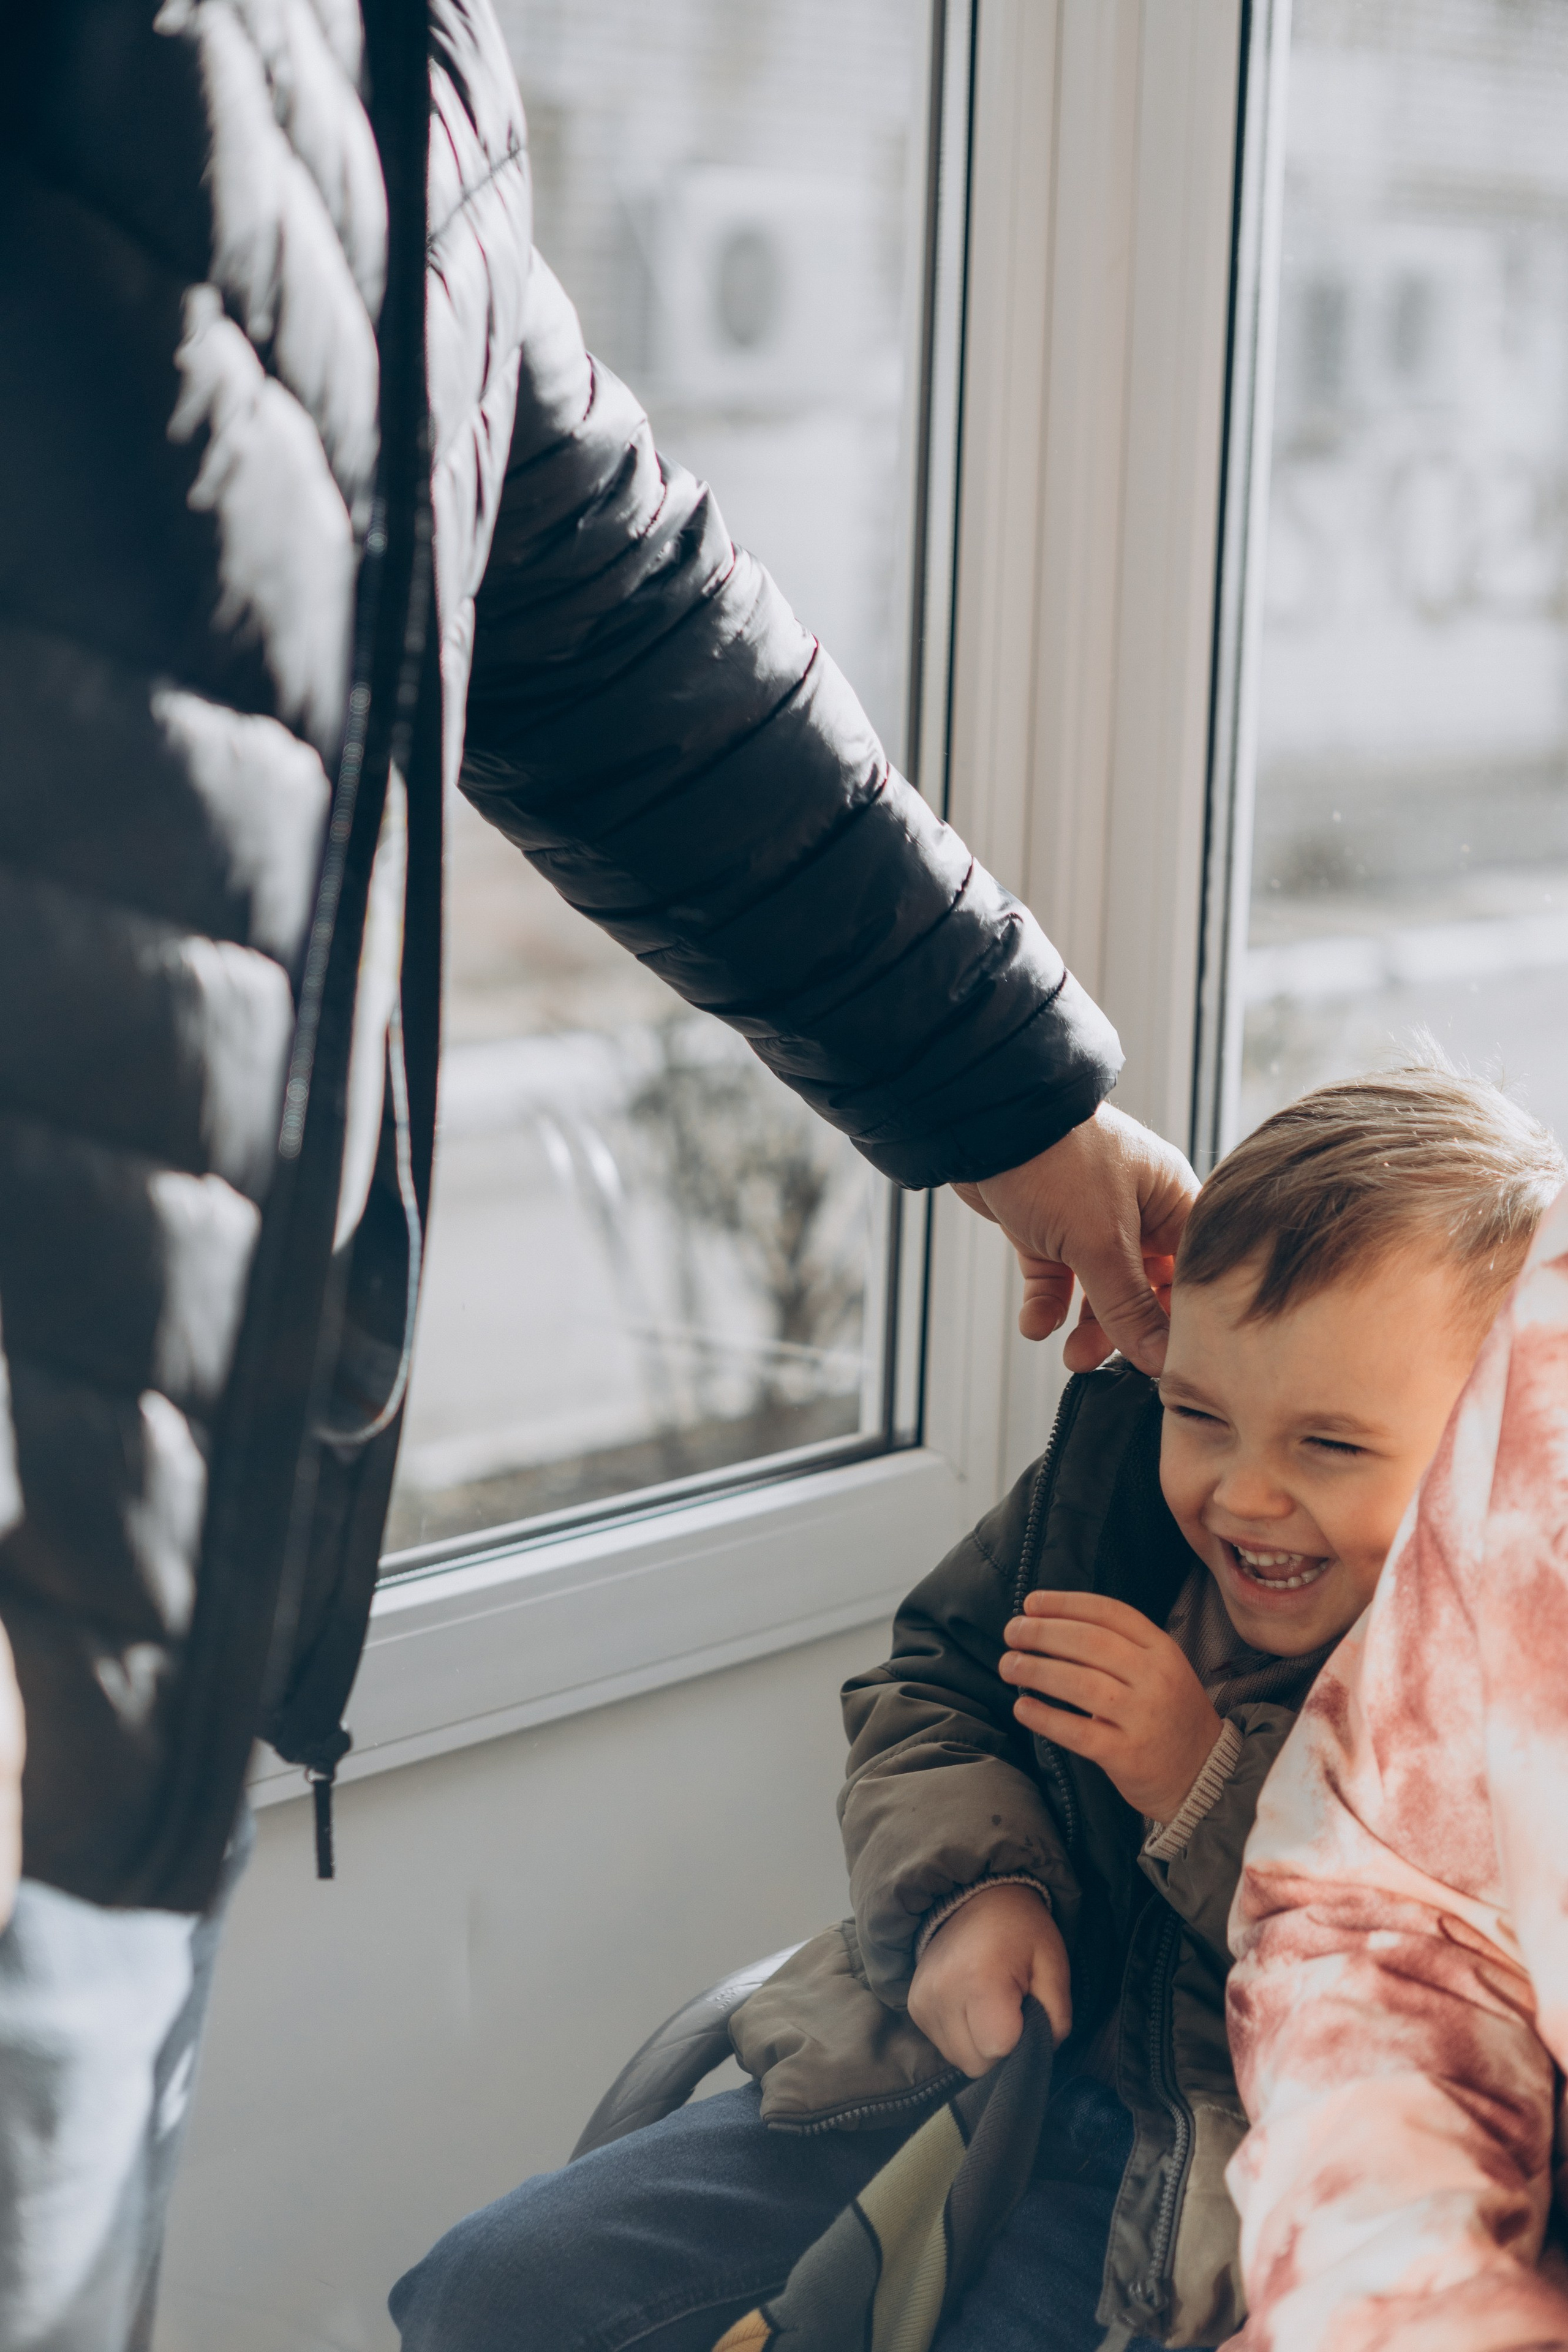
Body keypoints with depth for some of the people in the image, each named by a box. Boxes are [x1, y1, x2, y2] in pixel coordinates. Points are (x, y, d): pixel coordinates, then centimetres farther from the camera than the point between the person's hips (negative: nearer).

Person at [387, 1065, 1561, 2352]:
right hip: (981, 2054, 6)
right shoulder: (1114, 1466, 0)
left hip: (1205, 2187, -5)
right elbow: (933, 1683, 14)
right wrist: (970, 1889, -6)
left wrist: (1203, 1787, -22)